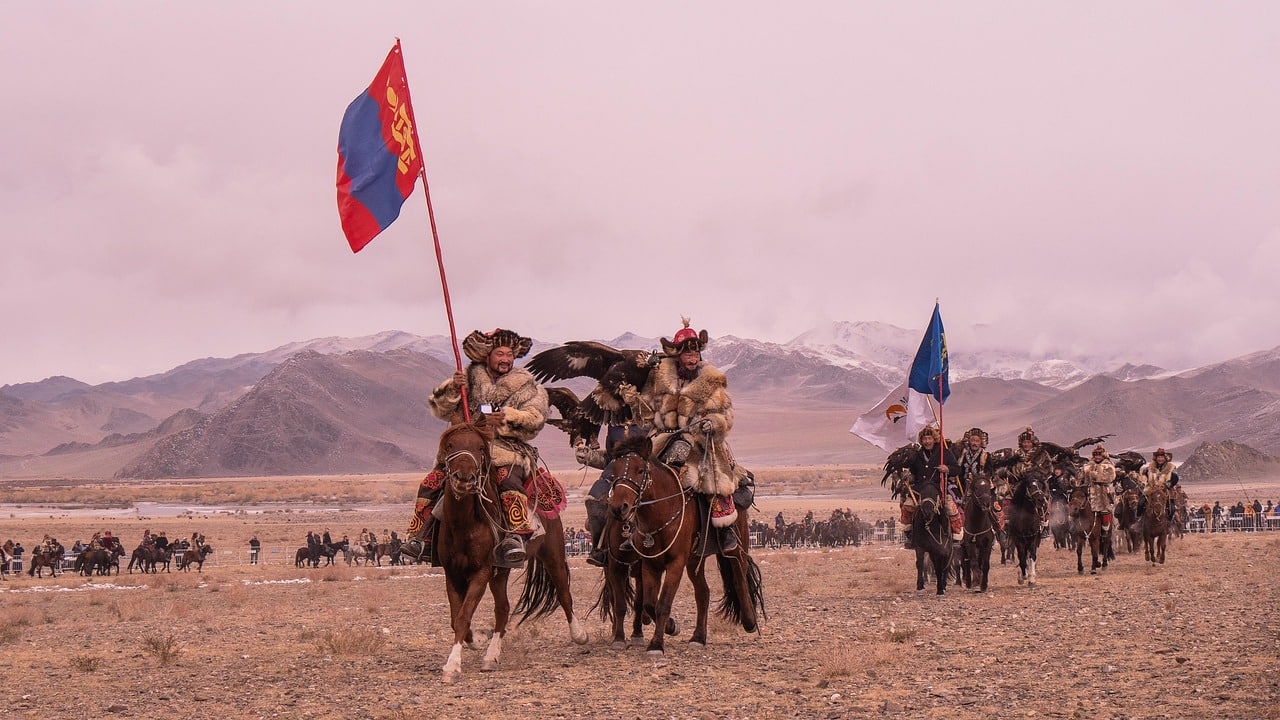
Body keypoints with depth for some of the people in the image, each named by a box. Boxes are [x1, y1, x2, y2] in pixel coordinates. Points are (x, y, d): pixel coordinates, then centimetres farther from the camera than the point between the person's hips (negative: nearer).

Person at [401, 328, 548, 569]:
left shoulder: (527, 386, 10)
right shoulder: (471, 378, 14)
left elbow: (534, 420, -2)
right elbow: (440, 409, 8)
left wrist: (506, 420, -18)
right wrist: (451, 389, -12)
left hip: (508, 447, -3)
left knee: (509, 478, -36)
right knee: (432, 482, -15)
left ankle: (515, 537, -44)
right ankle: (419, 538, -8)